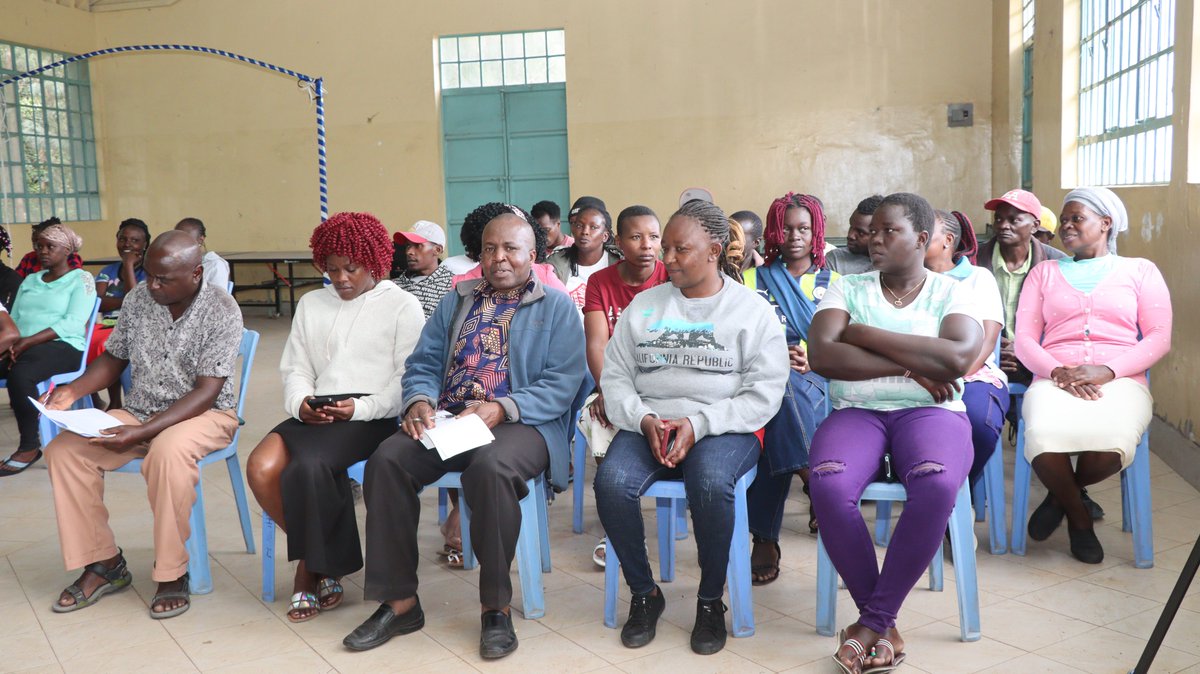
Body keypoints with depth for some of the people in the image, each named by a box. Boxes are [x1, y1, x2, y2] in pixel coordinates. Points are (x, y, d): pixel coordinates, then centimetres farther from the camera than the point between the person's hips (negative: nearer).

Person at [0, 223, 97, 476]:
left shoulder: (81, 279, 3)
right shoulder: (30, 280, 24)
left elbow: (73, 323, -10)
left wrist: (29, 341, -19)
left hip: (64, 346, -6)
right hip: (24, 346, 6)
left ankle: (29, 446, -22)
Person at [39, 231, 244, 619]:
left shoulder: (221, 312, -17)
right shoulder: (137, 300, 0)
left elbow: (205, 392, -20)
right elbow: (114, 358, 14)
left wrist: (142, 433, -29)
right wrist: (73, 390, -6)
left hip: (205, 414, -6)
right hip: (140, 411, 6)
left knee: (167, 451, -37)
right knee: (63, 450, -14)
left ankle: (172, 573, -19)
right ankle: (103, 562, -1)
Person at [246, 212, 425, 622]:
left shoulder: (402, 306, 5)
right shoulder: (312, 304, 22)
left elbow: (408, 378, -3)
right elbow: (295, 369, 16)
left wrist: (360, 407, -16)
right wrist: (301, 403, -6)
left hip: (374, 417, -5)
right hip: (315, 416, 5)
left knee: (309, 465, -31)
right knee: (261, 467, -22)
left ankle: (315, 568, -6)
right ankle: (314, 560, 0)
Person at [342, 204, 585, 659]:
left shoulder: (557, 307, 7)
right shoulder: (457, 300, 22)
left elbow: (562, 382, -6)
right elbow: (423, 363, 15)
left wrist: (501, 408, -21)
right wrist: (419, 401, -9)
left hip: (521, 422, -4)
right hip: (446, 418, 5)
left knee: (492, 467, -37)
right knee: (386, 460, -22)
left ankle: (496, 607, -19)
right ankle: (399, 602, -10)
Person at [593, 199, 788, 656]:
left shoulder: (753, 311, 4)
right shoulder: (643, 306, 14)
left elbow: (764, 394, -4)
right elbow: (614, 377, 10)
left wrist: (698, 424, -16)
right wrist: (644, 420, -10)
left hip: (724, 427, -3)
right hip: (648, 424, 3)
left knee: (710, 482, -36)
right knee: (611, 482, -28)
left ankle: (711, 600, -10)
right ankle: (644, 593, -4)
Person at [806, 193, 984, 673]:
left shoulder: (951, 292, 9)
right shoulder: (848, 288, 13)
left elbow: (958, 358, -12)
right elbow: (821, 354, -5)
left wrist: (862, 333, -9)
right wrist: (908, 367, -10)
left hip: (930, 412, -1)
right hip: (856, 412, 1)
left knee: (936, 486, -36)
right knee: (828, 488, -32)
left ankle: (873, 619, -18)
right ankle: (883, 624, -13)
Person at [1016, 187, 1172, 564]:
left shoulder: (1140, 271, 19)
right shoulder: (1044, 273, 22)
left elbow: (1159, 338, 6)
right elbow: (1024, 340, 10)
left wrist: (1107, 371, -13)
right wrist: (1058, 371, -12)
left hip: (1120, 381, 0)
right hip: (1054, 380, 1)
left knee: (1110, 442, -37)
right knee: (1044, 438, -36)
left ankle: (1064, 494, 0)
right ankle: (1078, 516, -2)